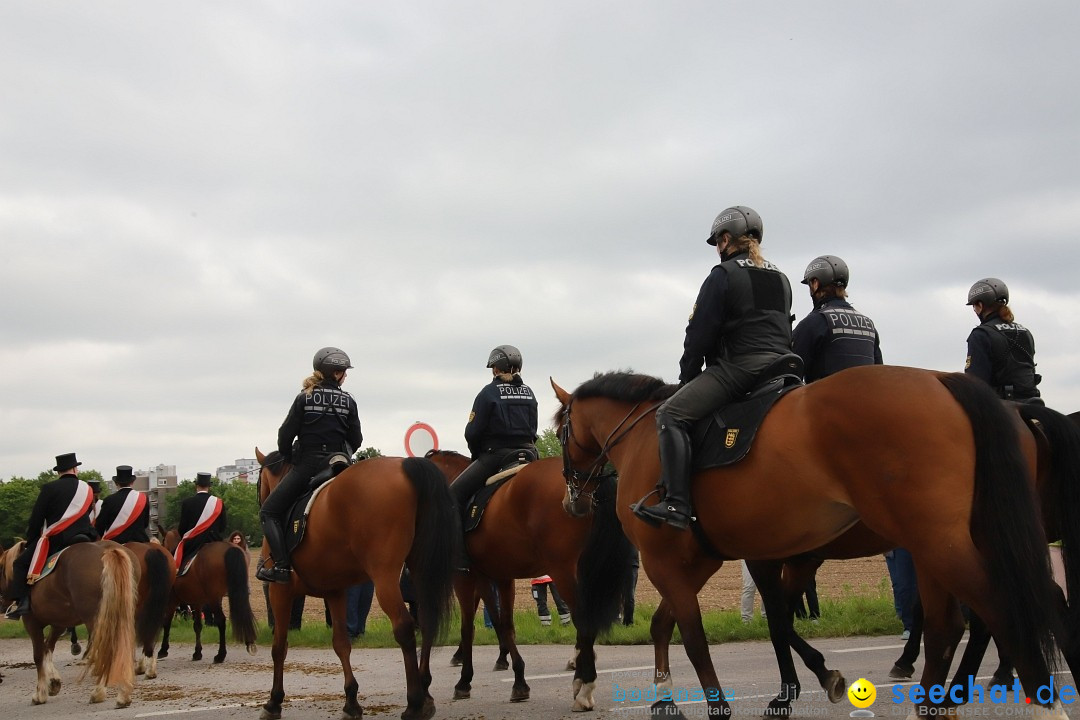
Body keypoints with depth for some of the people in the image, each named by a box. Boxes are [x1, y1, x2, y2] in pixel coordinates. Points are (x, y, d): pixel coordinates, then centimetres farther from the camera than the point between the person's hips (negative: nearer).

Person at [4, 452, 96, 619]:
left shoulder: (50, 488, -3)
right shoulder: (87, 489, 11)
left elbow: (36, 517, -1)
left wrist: (30, 541, 10)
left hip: (56, 538, -4)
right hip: (84, 539, 5)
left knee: (21, 563, 5)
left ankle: (21, 601, -9)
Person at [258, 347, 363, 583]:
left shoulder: (304, 398, -2)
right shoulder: (349, 401, 4)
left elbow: (285, 435, -3)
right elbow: (356, 440, 4)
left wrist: (289, 460, 12)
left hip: (307, 464, -3)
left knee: (269, 512, 4)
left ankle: (281, 565, -12)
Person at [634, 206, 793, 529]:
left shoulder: (723, 275, -1)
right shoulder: (781, 279, 22)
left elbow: (700, 334, -3)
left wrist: (686, 378, 7)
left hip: (737, 366, -9)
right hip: (781, 367, 9)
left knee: (670, 414, -14)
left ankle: (676, 504, -28)